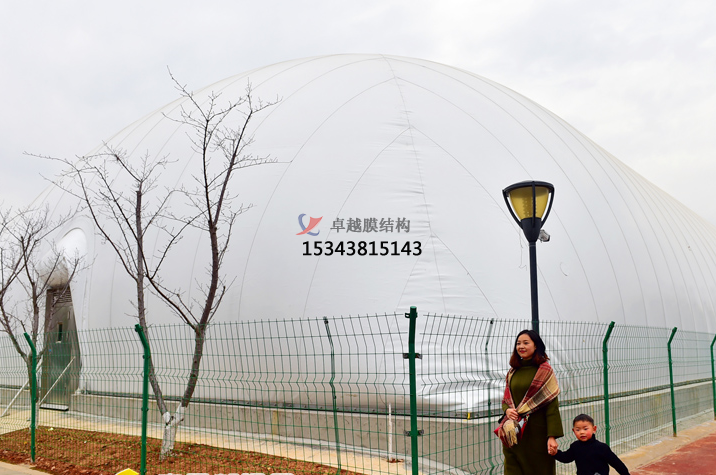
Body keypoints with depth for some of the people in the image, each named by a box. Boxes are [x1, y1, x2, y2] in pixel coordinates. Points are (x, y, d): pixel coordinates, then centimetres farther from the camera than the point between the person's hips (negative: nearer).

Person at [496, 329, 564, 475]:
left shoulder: (544, 370, -4)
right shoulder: (512, 373, 11)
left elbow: (552, 404, -9)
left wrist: (552, 436, -15)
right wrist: (507, 410, -6)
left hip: (536, 433, -4)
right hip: (514, 434, 4)